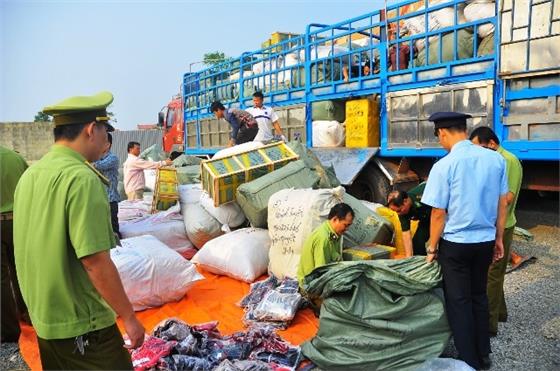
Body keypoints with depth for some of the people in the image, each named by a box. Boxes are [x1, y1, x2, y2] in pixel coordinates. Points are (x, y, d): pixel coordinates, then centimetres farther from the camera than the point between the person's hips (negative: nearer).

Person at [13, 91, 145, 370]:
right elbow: (95, 261, -25)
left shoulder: (30, 175, 4)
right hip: (82, 326, -8)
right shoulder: (82, 178, -22)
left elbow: (36, 249, 12)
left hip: (43, 319, 9)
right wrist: (129, 317, -16)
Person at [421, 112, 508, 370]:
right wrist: (499, 238, 16)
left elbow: (438, 213, -12)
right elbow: (503, 203, 5)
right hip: (485, 241, 6)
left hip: (455, 243, -5)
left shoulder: (444, 165, -16)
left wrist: (432, 247, -1)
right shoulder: (496, 159, -1)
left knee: (459, 302, 9)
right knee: (479, 296, 21)